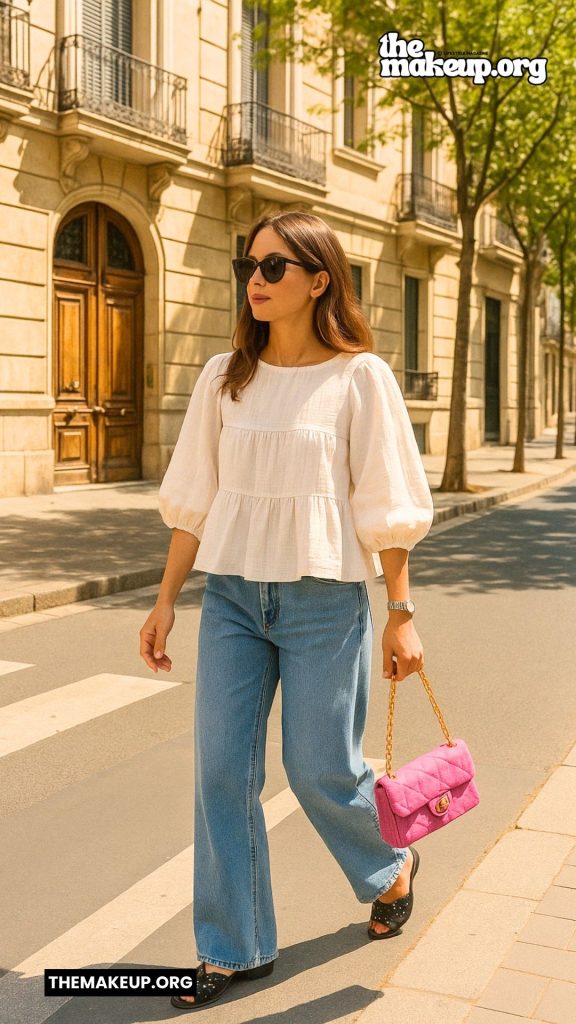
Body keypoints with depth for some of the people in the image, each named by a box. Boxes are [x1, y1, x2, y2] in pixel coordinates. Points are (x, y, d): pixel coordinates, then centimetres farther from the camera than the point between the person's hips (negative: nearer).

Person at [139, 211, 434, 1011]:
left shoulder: (359, 376, -5)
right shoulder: (225, 376, 5)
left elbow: (384, 505, -4)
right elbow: (194, 499, 7)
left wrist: (402, 614, -4)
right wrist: (166, 601, 7)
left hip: (324, 598, -4)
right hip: (232, 594, 4)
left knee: (322, 770, 5)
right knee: (221, 769, 4)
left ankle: (390, 869, 38)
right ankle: (233, 948, 22)